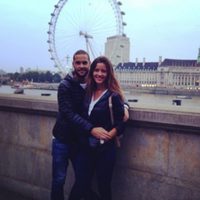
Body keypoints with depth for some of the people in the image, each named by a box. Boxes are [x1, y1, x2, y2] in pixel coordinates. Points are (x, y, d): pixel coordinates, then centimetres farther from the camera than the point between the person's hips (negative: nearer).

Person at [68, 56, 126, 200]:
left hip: (105, 149, -4)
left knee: (104, 187, 13)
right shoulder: (87, 92, 5)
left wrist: (104, 137, -22)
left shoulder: (113, 96, -10)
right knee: (80, 184, 11)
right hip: (85, 147, 4)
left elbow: (120, 125, -12)